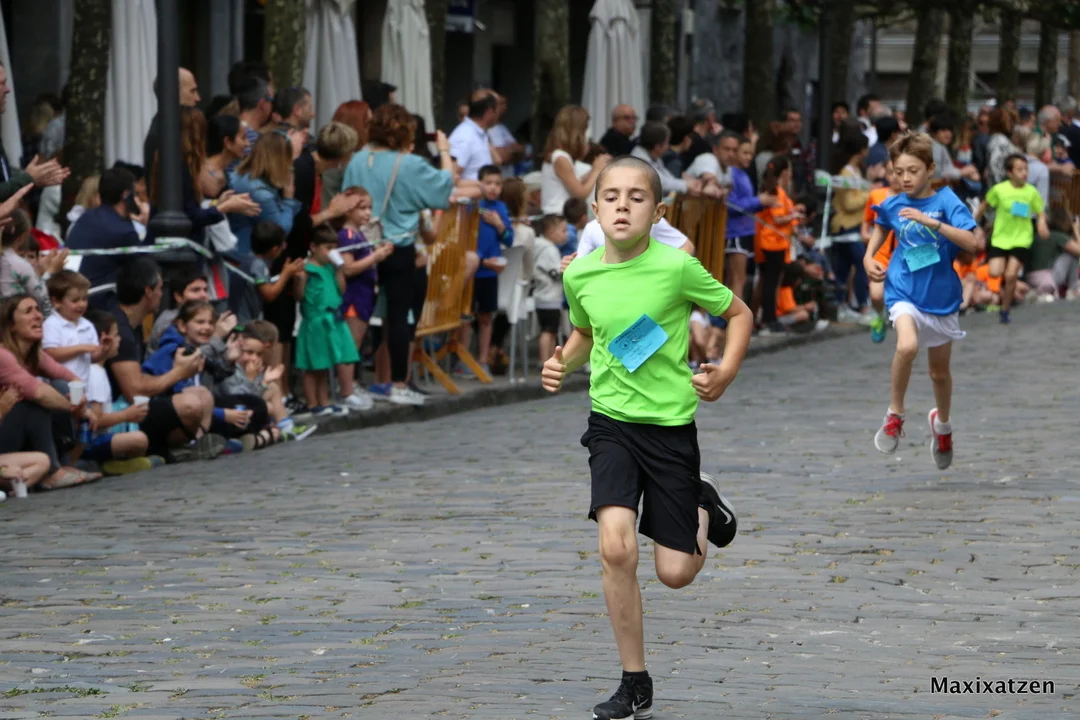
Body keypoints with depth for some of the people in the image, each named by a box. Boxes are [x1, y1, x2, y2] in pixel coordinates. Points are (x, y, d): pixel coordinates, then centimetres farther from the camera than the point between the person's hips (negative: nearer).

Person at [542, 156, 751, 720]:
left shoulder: (676, 267, -14)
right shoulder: (580, 275, -3)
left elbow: (739, 314, 1)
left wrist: (726, 372, -12)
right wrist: (563, 364, 0)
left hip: (670, 424, -2)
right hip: (611, 422, 2)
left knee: (675, 572, 1)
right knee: (616, 546, -18)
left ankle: (702, 505, 37)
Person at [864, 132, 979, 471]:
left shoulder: (945, 201, -11)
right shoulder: (893, 205, -2)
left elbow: (971, 242, -23)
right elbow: (881, 227, 22)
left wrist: (932, 222, -31)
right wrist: (869, 257, 7)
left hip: (941, 295, 0)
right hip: (904, 291, 0)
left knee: (940, 371, 16)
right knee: (907, 345, -31)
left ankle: (942, 423, 45)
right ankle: (895, 415, -12)